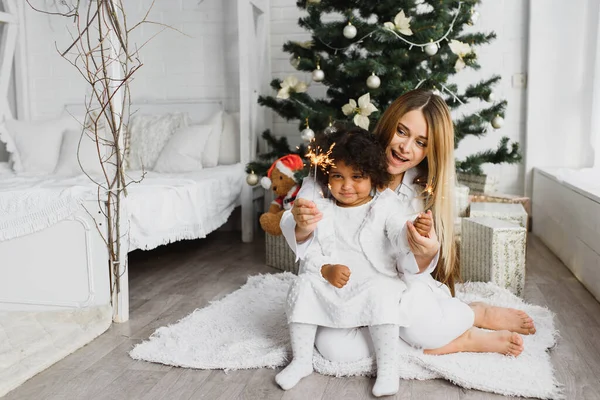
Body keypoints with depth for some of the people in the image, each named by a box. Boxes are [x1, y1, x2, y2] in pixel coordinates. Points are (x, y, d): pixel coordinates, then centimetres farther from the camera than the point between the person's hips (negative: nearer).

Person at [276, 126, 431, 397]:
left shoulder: (385, 205, -2)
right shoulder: (322, 211, 4)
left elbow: (401, 236, -18)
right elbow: (310, 252, 1)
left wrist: (415, 230, -42)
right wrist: (326, 270, -20)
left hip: (374, 284, -2)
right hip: (331, 288, 3)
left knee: (381, 293, -32)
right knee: (303, 285, -18)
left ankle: (388, 366, -18)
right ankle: (302, 360, -4)